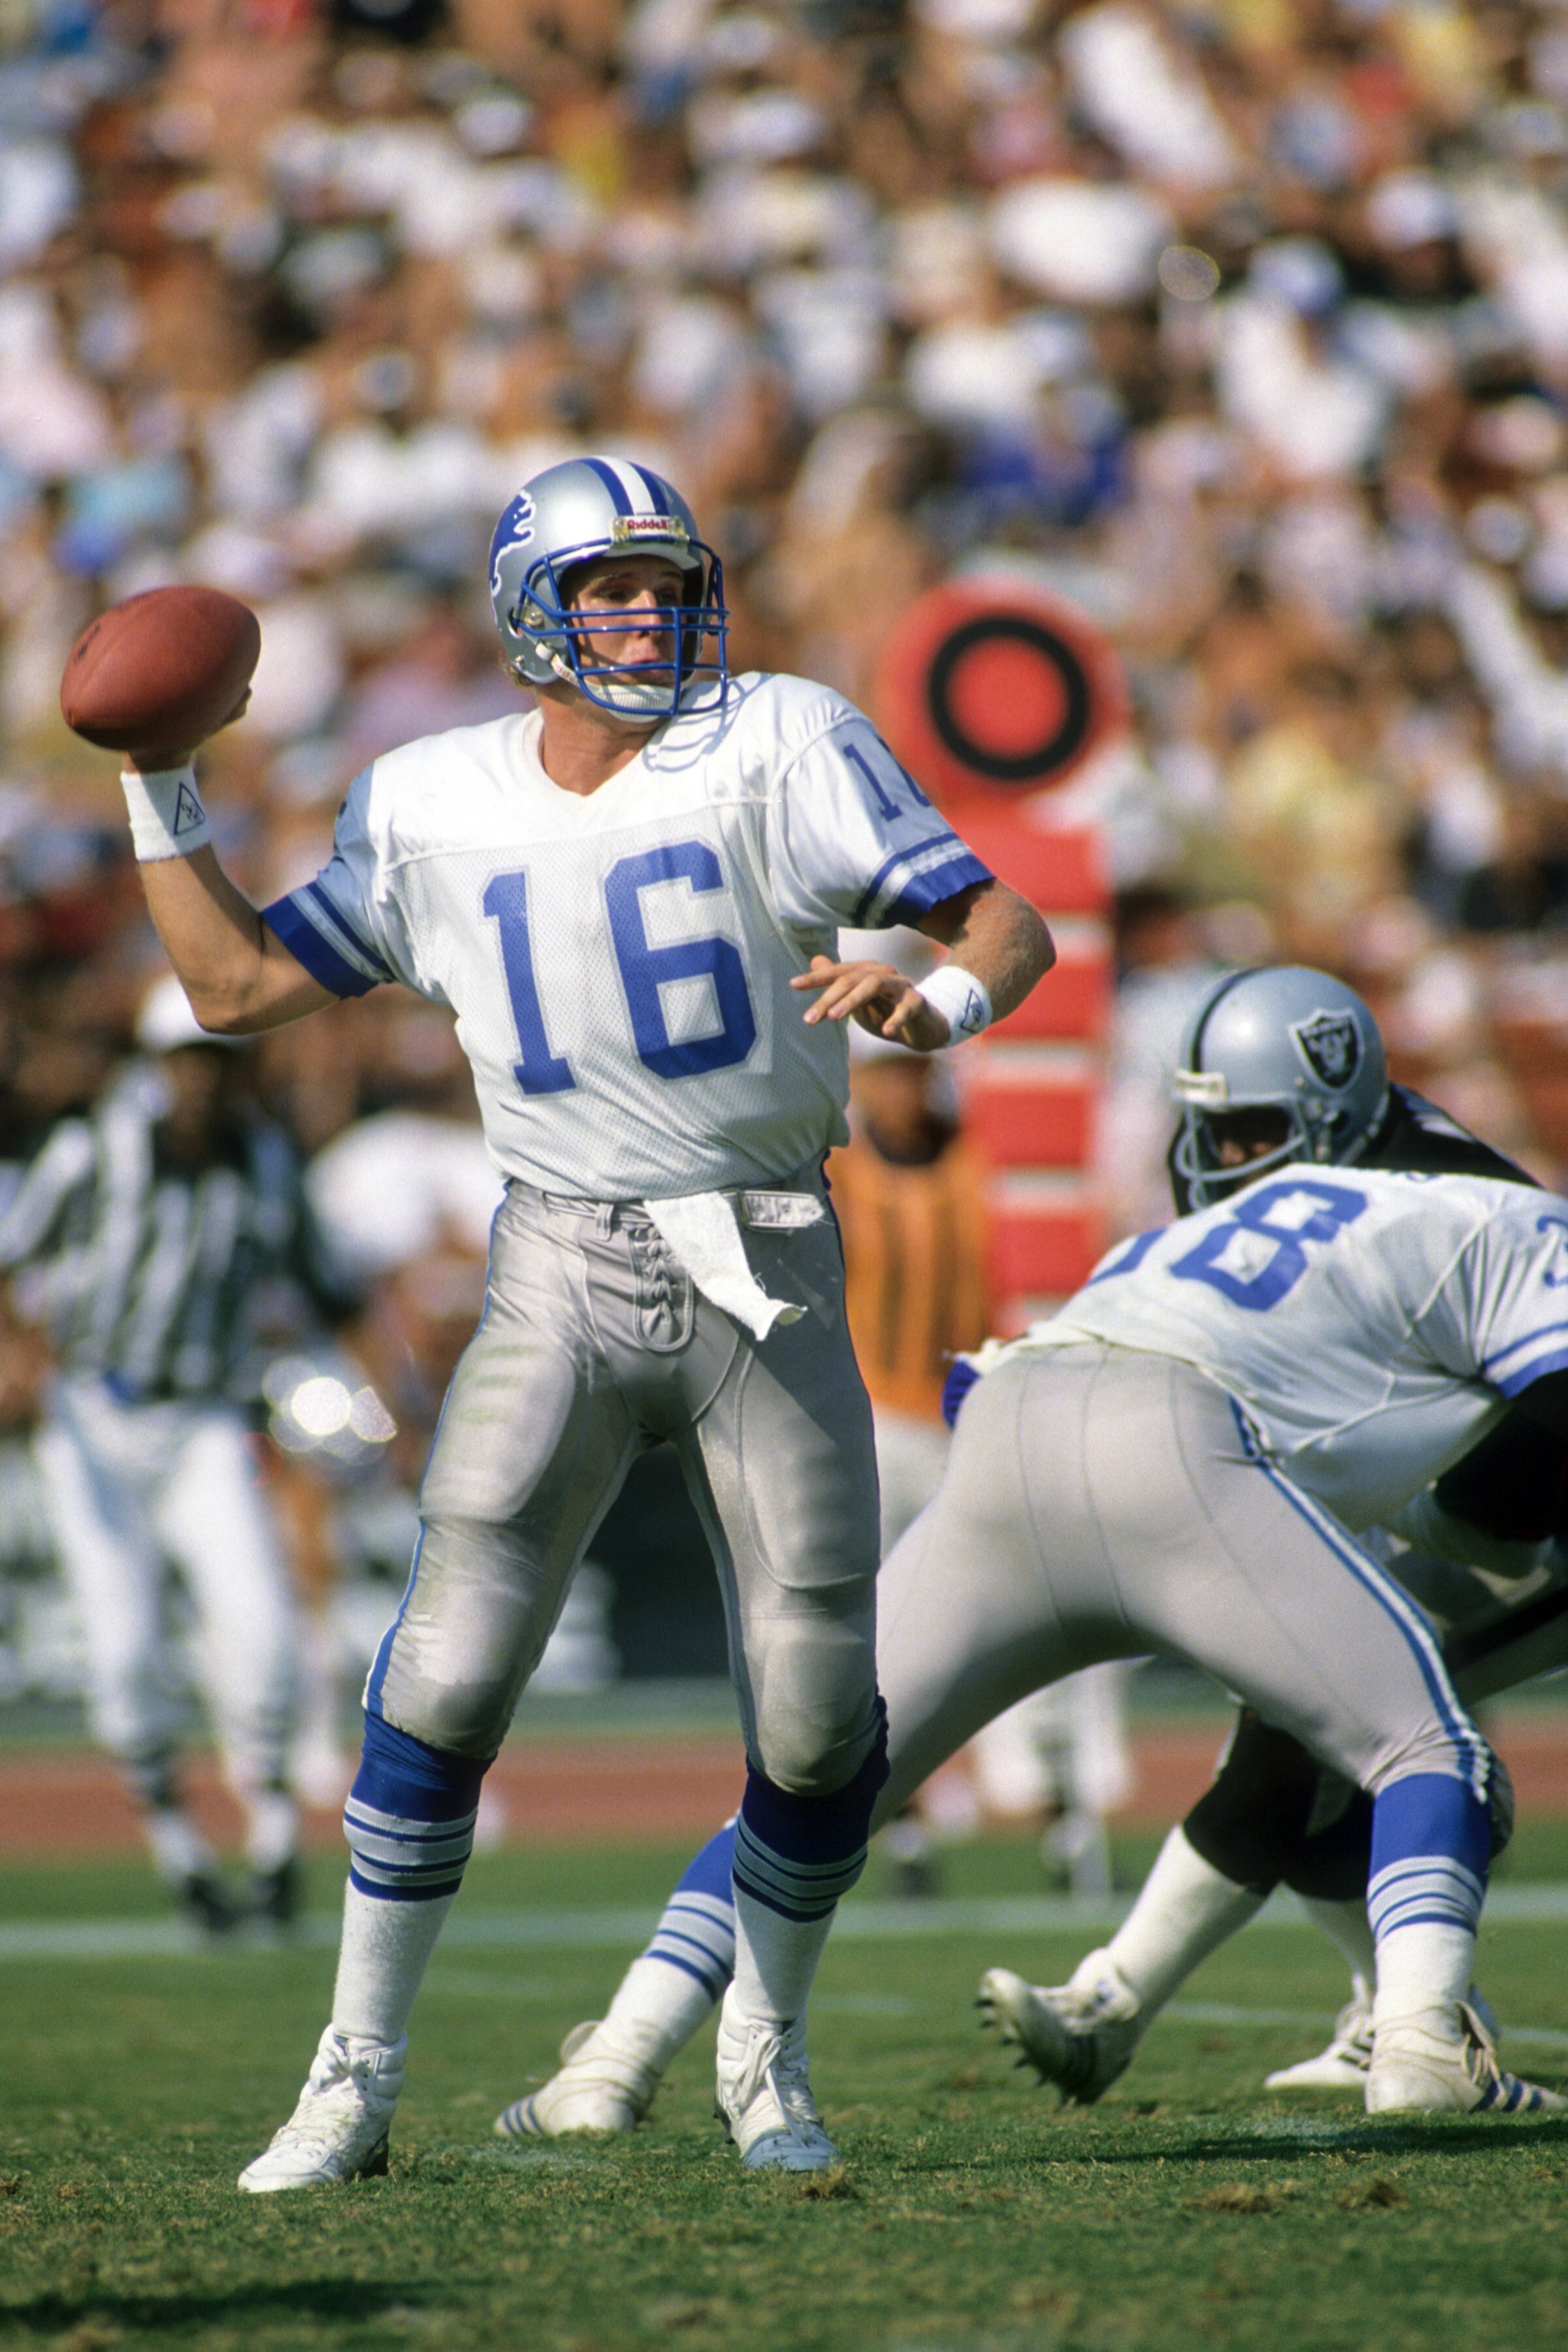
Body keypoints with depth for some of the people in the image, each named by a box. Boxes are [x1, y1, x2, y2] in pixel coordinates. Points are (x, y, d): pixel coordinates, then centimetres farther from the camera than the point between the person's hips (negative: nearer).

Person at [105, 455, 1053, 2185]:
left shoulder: (778, 748, -2)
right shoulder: (430, 808, 7)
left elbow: (1006, 921, -6)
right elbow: (234, 984, 15)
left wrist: (936, 1002, -28)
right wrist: (161, 788, 7)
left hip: (763, 1274, -1)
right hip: (562, 1278, 1)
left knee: (816, 1711, -2)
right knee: (449, 1670, -12)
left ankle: (766, 2052, 22)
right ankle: (356, 2073, 1)